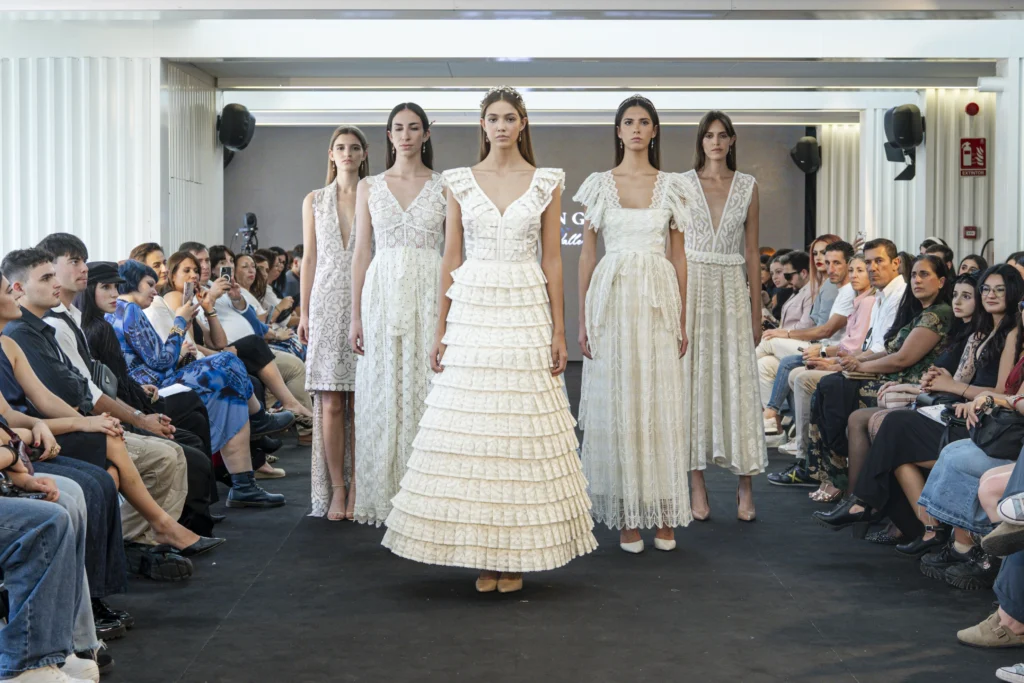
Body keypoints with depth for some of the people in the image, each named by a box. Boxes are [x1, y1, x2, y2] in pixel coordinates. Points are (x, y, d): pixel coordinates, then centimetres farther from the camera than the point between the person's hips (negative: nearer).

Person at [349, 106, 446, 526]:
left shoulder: (443, 188, 6)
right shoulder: (369, 188, 9)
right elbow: (361, 253, 7)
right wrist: (355, 316, 0)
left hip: (429, 294, -1)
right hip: (383, 293, 1)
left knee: (424, 389, -1)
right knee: (381, 392, 1)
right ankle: (382, 495, 9)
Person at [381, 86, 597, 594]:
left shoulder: (546, 183, 6)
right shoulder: (459, 183, 8)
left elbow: (552, 260, 5)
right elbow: (450, 259, 7)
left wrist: (559, 330, 0)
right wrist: (440, 329, 3)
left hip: (527, 312, -1)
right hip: (472, 311, 1)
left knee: (523, 426, -1)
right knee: (471, 427, -1)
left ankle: (517, 555, 8)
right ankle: (483, 555, 8)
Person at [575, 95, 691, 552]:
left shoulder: (669, 186, 8)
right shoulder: (600, 185, 5)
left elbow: (679, 256, 10)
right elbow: (587, 254, 6)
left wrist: (682, 320, 6)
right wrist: (583, 320, 0)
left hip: (658, 297, 1)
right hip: (613, 296, -1)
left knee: (660, 403, 1)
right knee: (617, 404, 0)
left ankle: (664, 514, 9)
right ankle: (626, 517, 7)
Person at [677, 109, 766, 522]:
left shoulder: (747, 187, 7)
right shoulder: (682, 184, 4)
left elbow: (752, 252, 8)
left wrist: (756, 312, 5)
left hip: (732, 290, 1)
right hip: (692, 287, -1)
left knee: (737, 382, -1)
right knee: (693, 379, 0)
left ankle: (745, 486, 5)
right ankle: (697, 484, 6)